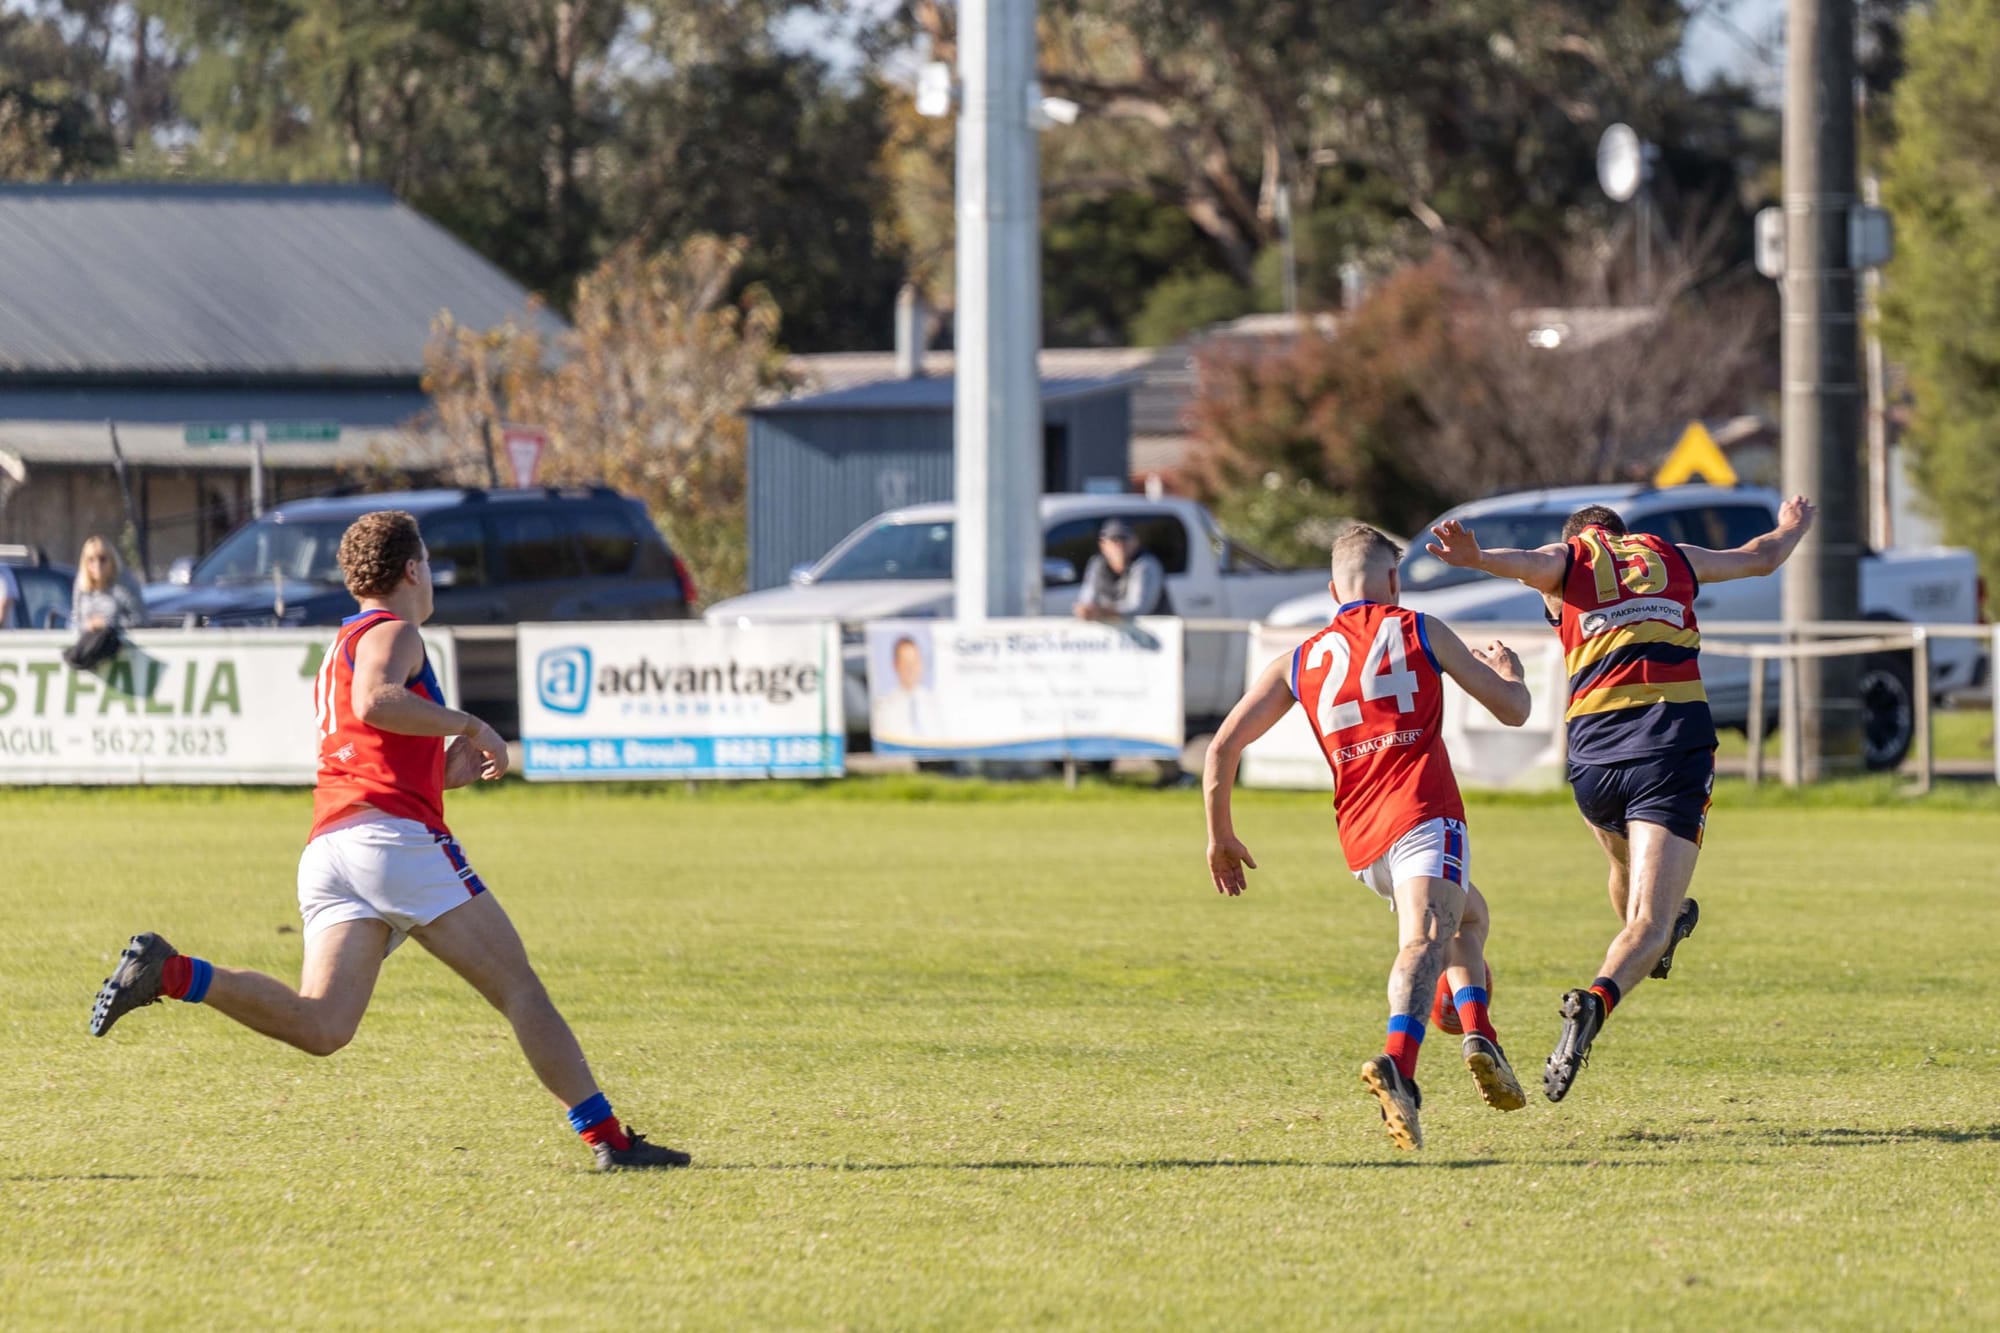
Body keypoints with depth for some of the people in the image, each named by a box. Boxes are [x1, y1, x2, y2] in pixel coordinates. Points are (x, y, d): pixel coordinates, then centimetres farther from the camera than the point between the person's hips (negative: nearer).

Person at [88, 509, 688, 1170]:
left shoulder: (339, 650, 32)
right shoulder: (392, 631, 4)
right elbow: (375, 702, -18)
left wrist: (448, 770, 27)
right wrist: (468, 725, -8)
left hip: (325, 844, 7)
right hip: (397, 835, -7)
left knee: (320, 1025, -12)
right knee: (518, 987, -1)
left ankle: (173, 973, -24)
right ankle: (607, 1138, -4)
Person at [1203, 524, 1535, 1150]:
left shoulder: (1298, 662, 21)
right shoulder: (1420, 631, 12)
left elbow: (1224, 745, 16)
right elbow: (1513, 709, 16)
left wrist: (1220, 837, 25)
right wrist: (1507, 668, 39)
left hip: (1360, 840, 5)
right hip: (1423, 814, -5)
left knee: (1469, 915, 27)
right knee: (1425, 942, -21)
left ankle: (1479, 1035, 6)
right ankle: (1396, 1064, -46)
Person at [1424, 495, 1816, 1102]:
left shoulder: (1567, 558, 13)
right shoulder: (1668, 556, 21)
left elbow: (1527, 561, -14)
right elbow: (1760, 558, 38)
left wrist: (1475, 556, -35)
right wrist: (1792, 528, 60)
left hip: (1595, 750, 1)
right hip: (1676, 749, -1)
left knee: (1629, 864, 35)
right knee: (1649, 923, -9)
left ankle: (1655, 942, 57)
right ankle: (1595, 1001, -35)